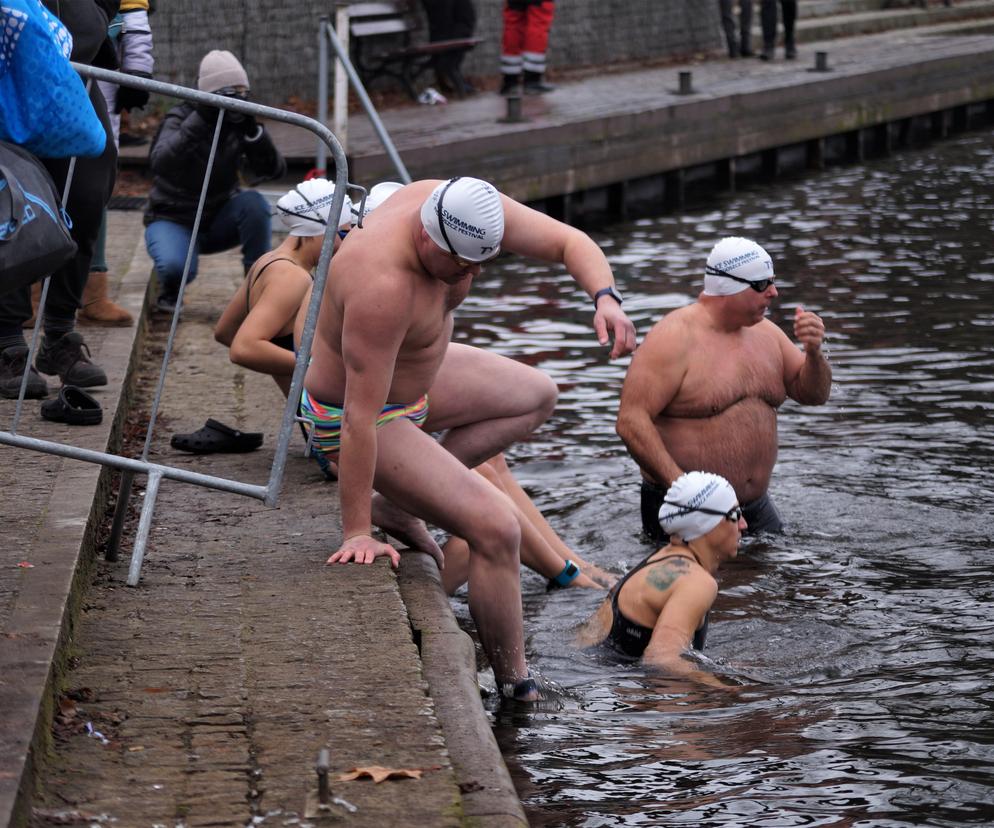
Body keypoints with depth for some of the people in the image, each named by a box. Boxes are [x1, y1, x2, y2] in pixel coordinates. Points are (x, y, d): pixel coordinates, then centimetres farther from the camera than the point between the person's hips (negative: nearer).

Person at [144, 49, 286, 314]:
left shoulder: (237, 123, -5)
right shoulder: (180, 118, -15)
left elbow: (273, 170, -16)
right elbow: (160, 162, -36)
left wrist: (253, 131, -31)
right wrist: (198, 121, -45)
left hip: (218, 219, 4)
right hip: (173, 220, -3)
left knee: (254, 203, -28)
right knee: (176, 267, -35)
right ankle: (170, 290, 4)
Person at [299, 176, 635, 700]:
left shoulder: (467, 211, -17)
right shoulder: (384, 287, -39)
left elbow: (568, 241, -10)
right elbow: (361, 417, -37)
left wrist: (605, 297, -31)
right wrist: (355, 534, -34)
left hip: (413, 375, 9)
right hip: (358, 414, -9)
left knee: (535, 397, 26)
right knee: (495, 529, -17)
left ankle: (397, 501, 11)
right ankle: (517, 690, -5)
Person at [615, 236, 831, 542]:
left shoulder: (765, 333, 9)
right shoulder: (675, 338, -14)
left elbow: (813, 395, 14)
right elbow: (630, 421, -21)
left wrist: (813, 352, -9)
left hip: (755, 506, 7)